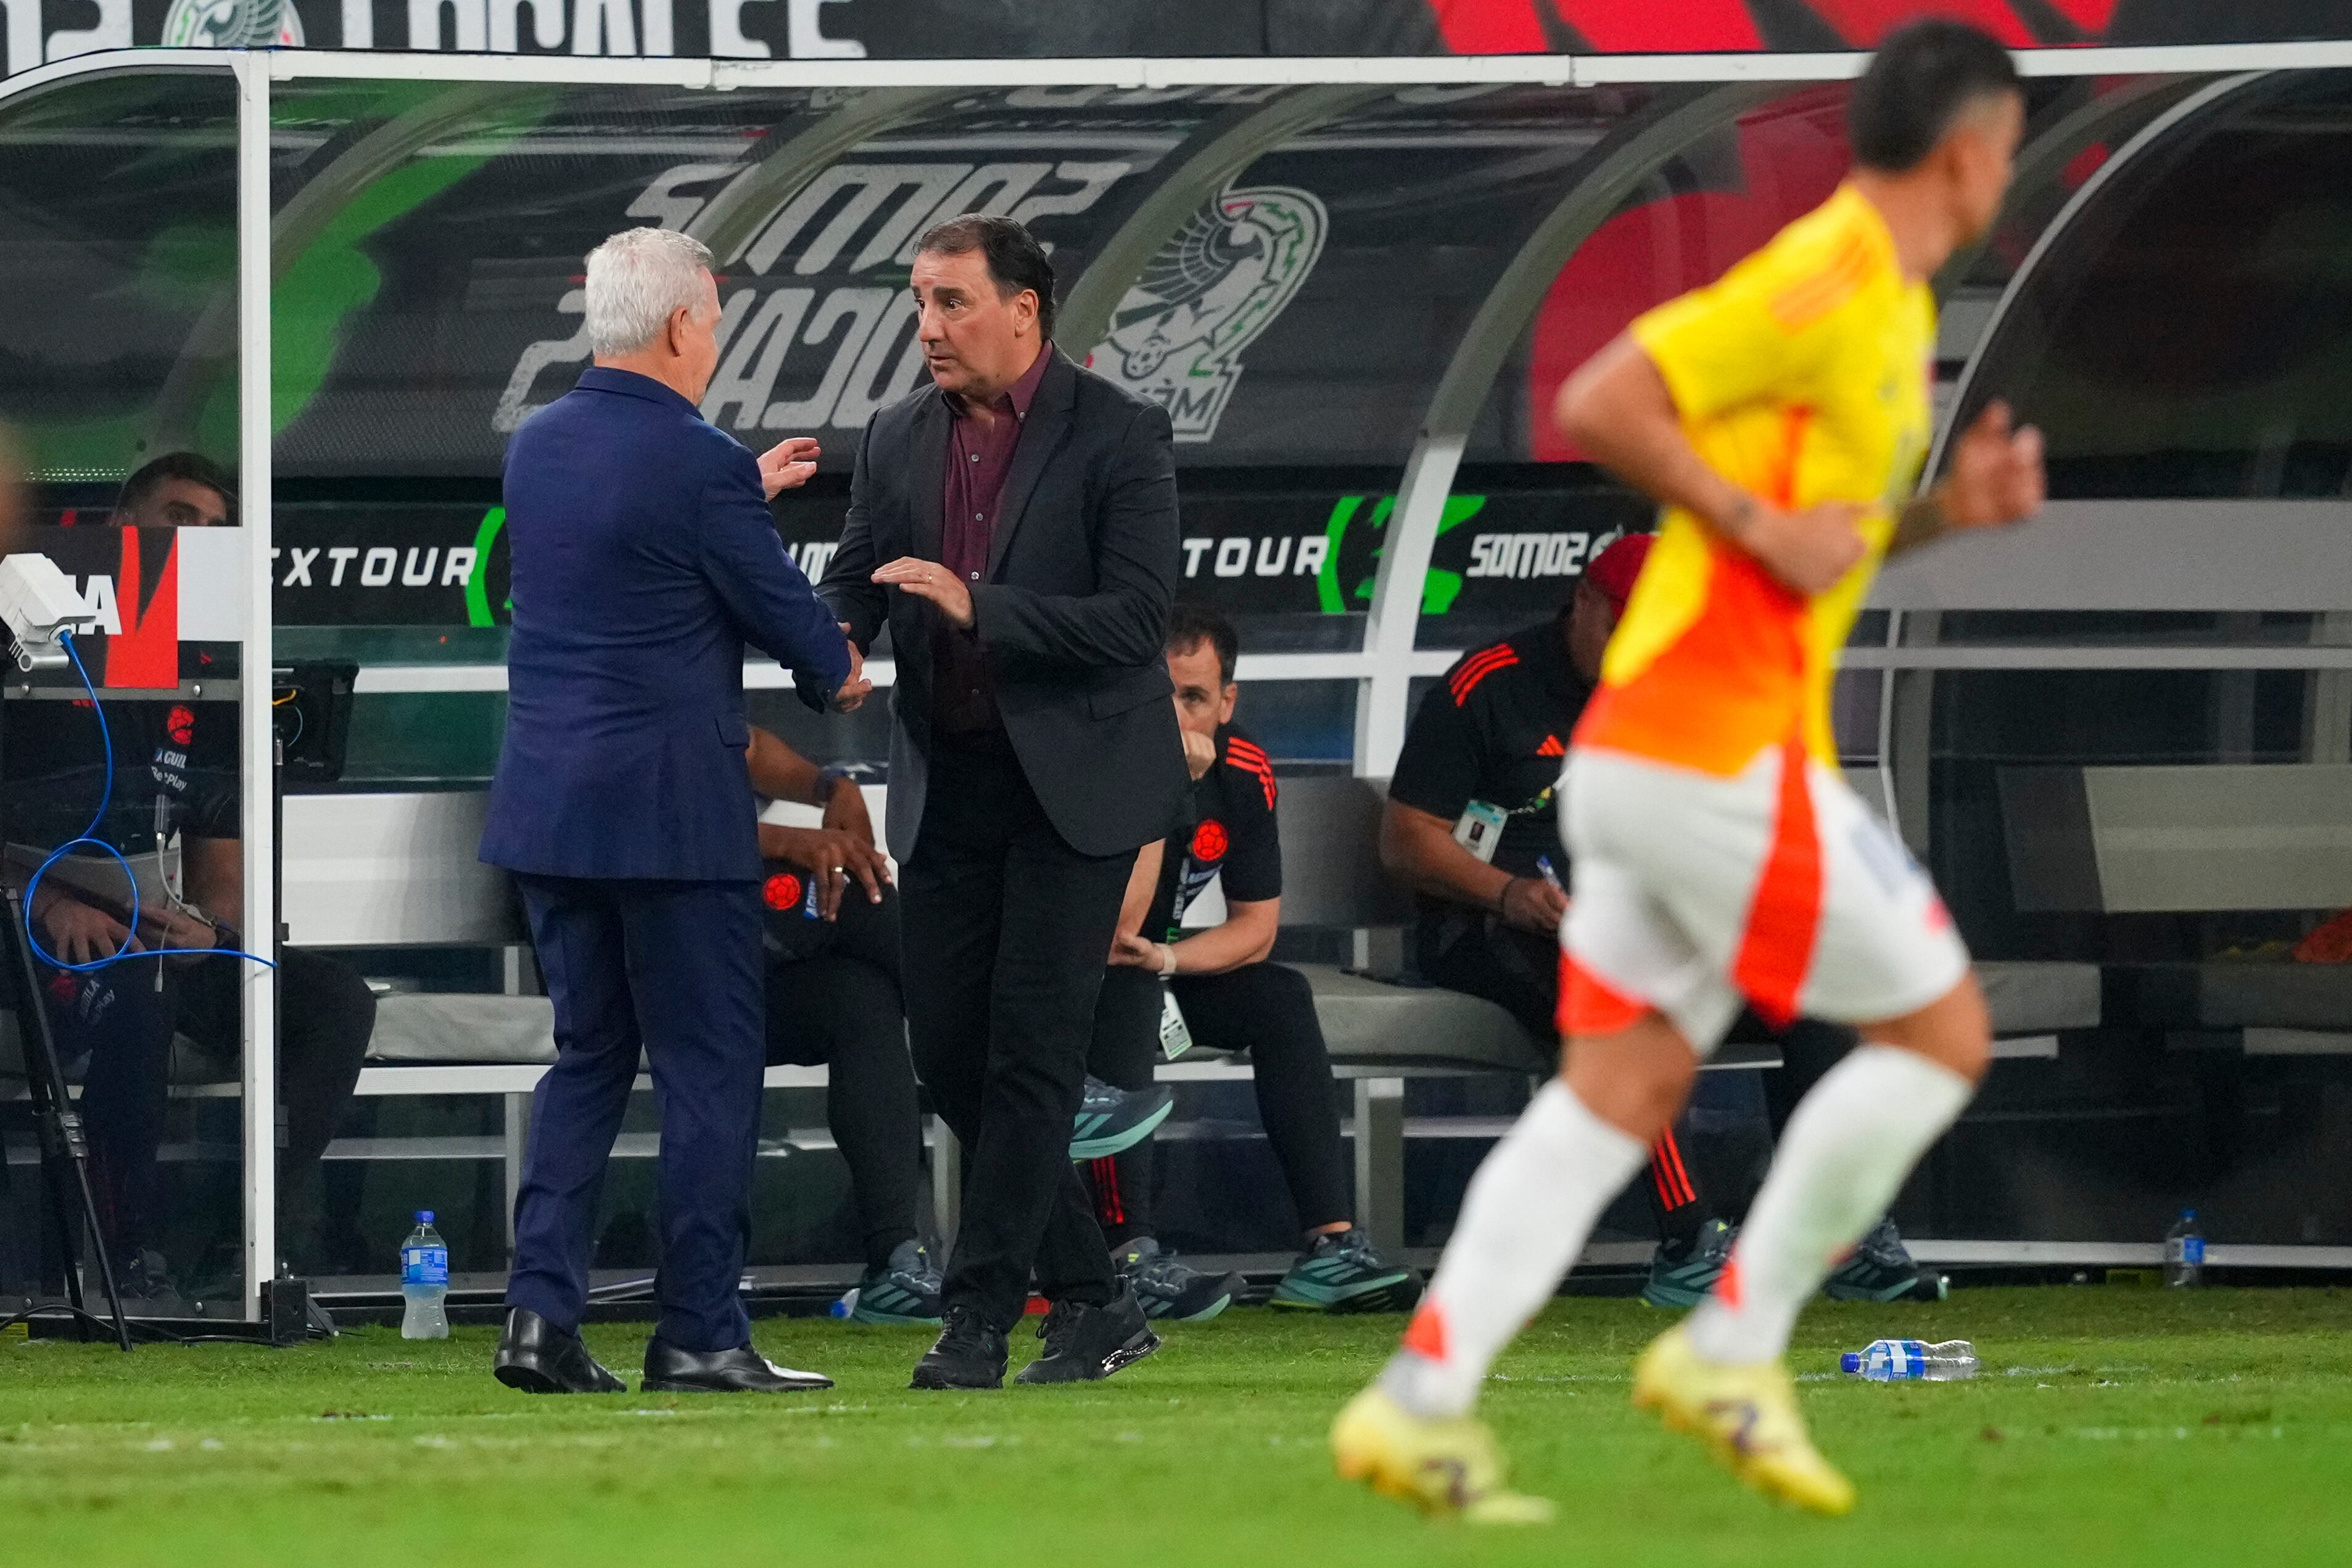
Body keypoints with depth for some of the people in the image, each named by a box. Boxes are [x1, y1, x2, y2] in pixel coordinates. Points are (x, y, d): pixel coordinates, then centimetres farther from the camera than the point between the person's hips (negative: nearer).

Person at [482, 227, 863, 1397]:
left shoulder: (539, 445, 7)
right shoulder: (696, 464, -15)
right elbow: (781, 608, -6)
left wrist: (747, 488, 32)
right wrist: (840, 675, 15)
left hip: (546, 804, 7)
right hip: (669, 807, -7)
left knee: (587, 1055, 14)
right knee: (710, 1069, 2)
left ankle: (541, 1311, 4)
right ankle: (699, 1333, 2)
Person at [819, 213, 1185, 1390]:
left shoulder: (1119, 436, -8)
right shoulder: (899, 439, 8)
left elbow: (1135, 616, -15)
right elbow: (852, 580, 12)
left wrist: (977, 607, -24)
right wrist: (835, 641, -12)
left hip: (1074, 783, -6)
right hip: (949, 785, 6)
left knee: (1031, 1047, -9)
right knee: (946, 1049, 4)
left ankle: (980, 1321, -6)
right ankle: (1093, 1302, 16)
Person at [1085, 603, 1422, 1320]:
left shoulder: (1243, 772, -5)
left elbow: (1256, 927, 1)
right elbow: (1109, 935, -33)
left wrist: (1165, 959, -18)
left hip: (1149, 978, 7)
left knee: (1281, 999, -11)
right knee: (1126, 991, -35)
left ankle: (1329, 1247, -17)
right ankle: (1129, 1260, -41)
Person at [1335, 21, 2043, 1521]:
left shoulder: (1888, 300, 18)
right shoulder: (1825, 279, -13)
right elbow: (1602, 405, -19)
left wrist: (1948, 509, 12)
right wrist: (1764, 529, -17)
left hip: (1654, 755, 10)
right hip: (1721, 748, -10)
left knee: (1623, 1088, 6)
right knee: (1941, 1030, -1)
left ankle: (1423, 1399, -2)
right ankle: (1735, 1346, 2)